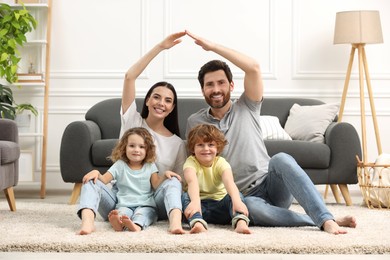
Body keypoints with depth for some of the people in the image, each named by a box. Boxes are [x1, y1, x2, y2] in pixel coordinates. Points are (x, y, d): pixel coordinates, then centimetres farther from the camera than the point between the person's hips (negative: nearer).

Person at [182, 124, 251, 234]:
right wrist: (195, 201, -55)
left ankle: (241, 222, -51)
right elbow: (192, 182, -32)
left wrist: (237, 201, -49)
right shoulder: (191, 162, -10)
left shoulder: (220, 162, -6)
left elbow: (229, 182, -28)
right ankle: (197, 222, -57)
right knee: (185, 196, -30)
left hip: (220, 206, 1)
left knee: (236, 195, -25)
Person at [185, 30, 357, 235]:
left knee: (281, 159, -36)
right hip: (245, 198, 0)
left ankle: (327, 220, -42)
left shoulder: (246, 108, 6)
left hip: (271, 185, 1)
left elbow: (253, 67, -10)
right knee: (253, 208, -39)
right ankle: (322, 222, -34)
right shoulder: (195, 122, 11)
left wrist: (212, 46, -11)